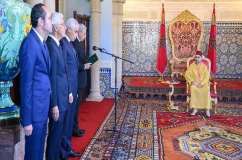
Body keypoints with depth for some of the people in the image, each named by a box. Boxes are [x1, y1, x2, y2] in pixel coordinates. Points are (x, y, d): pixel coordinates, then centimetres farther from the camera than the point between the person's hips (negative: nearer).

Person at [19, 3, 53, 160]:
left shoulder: (42, 41, 9)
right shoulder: (30, 43, -17)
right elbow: (26, 83, -19)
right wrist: (27, 120, -17)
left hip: (44, 106, 8)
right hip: (35, 108, -8)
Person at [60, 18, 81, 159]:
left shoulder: (70, 43, 14)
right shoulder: (63, 43, -15)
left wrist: (75, 90, 15)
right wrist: (68, 92, -19)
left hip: (73, 89, 9)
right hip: (67, 90, -9)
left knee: (70, 121, 17)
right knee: (65, 122, 2)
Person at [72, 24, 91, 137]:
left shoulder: (78, 43, 14)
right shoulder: (74, 43, -18)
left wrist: (86, 63, 4)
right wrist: (84, 66, -20)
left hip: (80, 80, 10)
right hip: (76, 80, -10)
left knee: (77, 103, 16)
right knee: (75, 104, -1)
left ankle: (75, 127, 27)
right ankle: (73, 129, 11)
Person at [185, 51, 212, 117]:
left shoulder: (204, 66, 7)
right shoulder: (192, 66, 8)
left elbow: (207, 77, -2)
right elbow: (187, 75, 1)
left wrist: (201, 84, -17)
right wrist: (192, 81, -15)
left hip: (203, 84, 0)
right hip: (194, 84, 0)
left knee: (207, 89, -34)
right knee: (193, 88, -35)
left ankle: (207, 109, -29)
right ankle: (195, 108, -31)